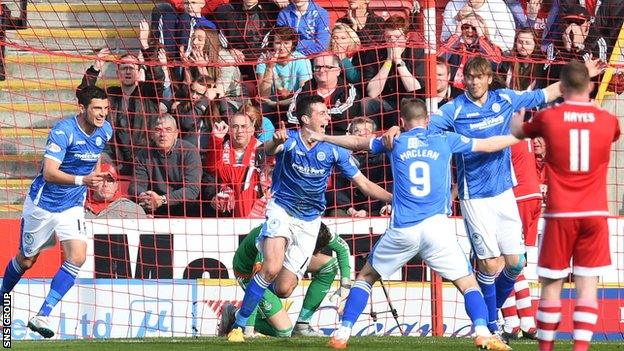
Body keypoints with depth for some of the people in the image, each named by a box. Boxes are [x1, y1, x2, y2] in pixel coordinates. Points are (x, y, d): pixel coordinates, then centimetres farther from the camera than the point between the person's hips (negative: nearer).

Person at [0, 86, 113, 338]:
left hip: (72, 207, 5)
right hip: (43, 204, -5)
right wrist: (82, 180, -42)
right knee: (26, 260, 11)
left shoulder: (105, 131, -3)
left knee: (77, 258, -16)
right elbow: (49, 173, -31)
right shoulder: (63, 131, -24)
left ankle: (42, 316, -11)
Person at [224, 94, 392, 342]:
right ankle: (238, 325, -14)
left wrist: (395, 199, -16)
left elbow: (364, 184, -3)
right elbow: (268, 150, -38)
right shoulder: (289, 140, -14)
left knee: (283, 288, -6)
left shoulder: (333, 150, -7)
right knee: (272, 268, -27)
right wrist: (276, 142, -62)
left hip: (309, 221, 3)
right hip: (281, 210, -3)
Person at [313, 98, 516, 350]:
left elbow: (356, 142, 27)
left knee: (366, 277, 19)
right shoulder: (445, 141, 9)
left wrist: (323, 137, 43)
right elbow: (488, 145, 18)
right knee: (468, 283, 3)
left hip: (401, 230, 1)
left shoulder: (395, 143, 12)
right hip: (436, 226, -1)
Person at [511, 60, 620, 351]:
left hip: (560, 214, -1)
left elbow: (517, 132, 18)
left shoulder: (548, 117, -4)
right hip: (594, 215, 1)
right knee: (587, 286, 0)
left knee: (551, 285, 8)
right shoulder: (608, 121, 1)